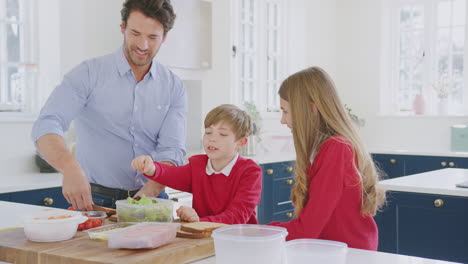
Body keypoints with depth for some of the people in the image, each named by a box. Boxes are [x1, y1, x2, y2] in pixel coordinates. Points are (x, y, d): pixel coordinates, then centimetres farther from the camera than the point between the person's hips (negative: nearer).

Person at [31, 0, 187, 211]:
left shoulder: (174, 87, 5)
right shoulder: (89, 73, -3)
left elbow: (172, 152, -3)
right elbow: (46, 127, -14)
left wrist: (147, 195, -21)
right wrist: (71, 168, -33)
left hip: (151, 200, 2)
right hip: (95, 200, -2)